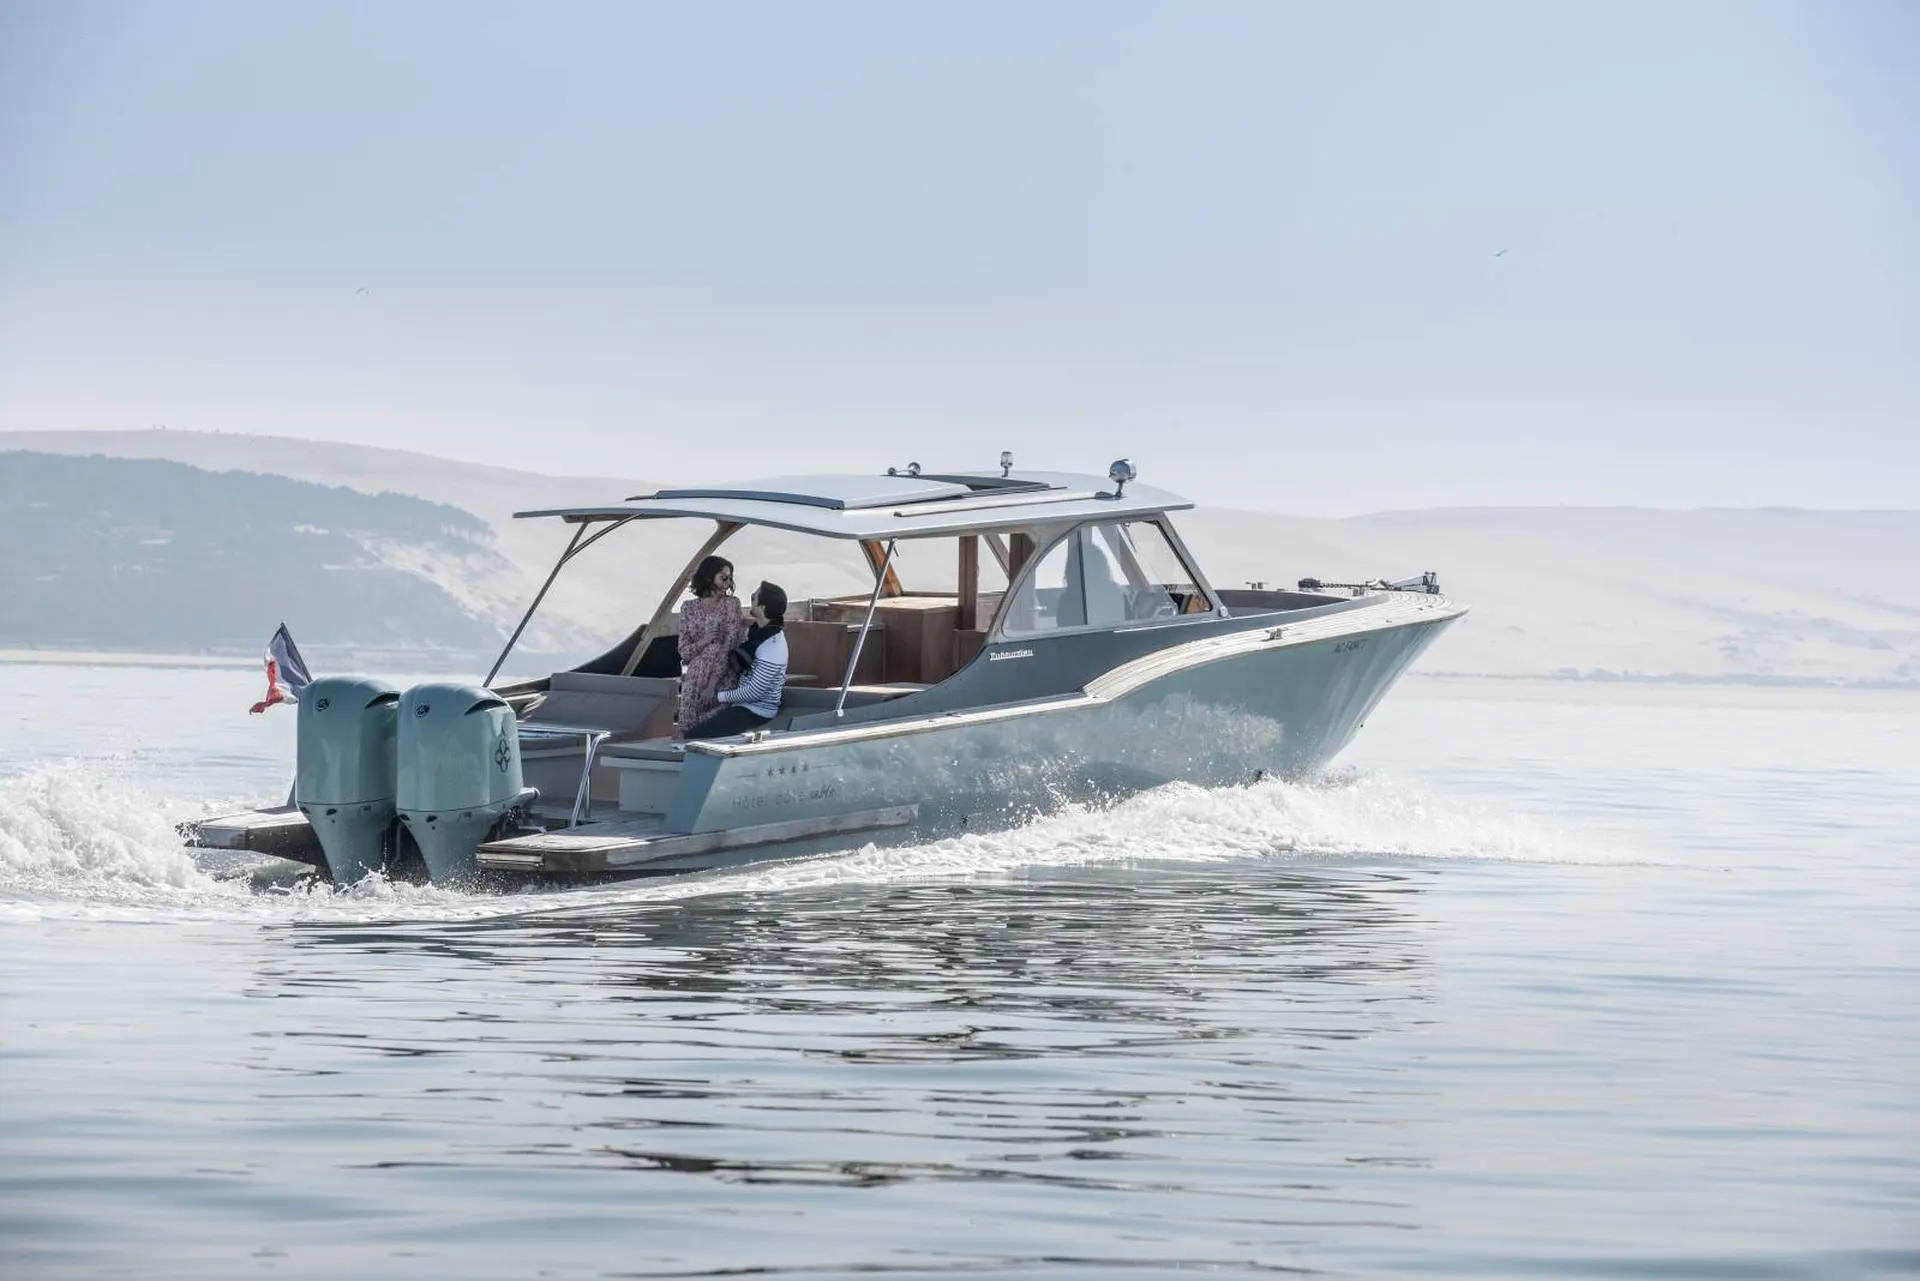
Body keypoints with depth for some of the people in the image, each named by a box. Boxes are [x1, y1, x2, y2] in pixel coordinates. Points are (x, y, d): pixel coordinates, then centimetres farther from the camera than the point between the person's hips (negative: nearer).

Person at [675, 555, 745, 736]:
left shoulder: (732, 604, 2)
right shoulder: (689, 608, 9)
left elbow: (729, 646, -6)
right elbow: (684, 652, 7)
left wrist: (712, 684, -13)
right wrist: (705, 640, -14)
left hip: (721, 677, -2)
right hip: (694, 679, 2)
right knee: (689, 729, -4)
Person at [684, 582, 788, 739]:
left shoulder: (772, 645, -22)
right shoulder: (758, 632, 7)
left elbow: (754, 691, -22)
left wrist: (722, 697, -10)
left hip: (756, 714, -9)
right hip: (745, 707, 9)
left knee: (693, 737, -18)